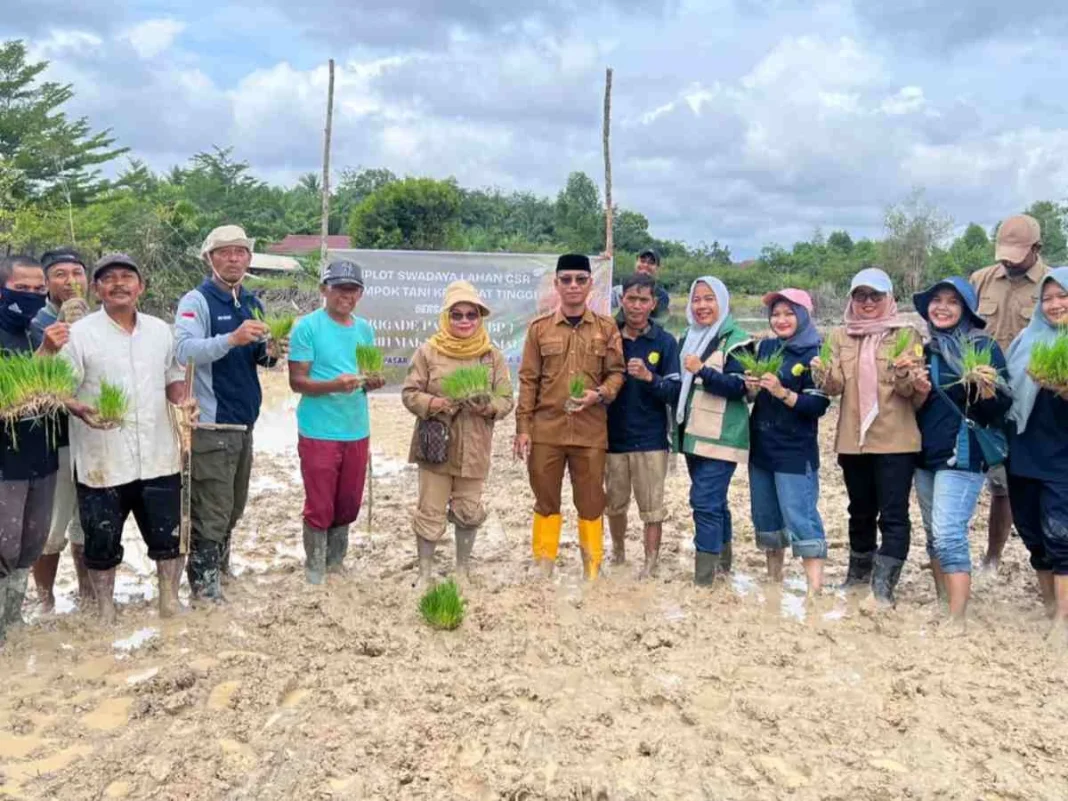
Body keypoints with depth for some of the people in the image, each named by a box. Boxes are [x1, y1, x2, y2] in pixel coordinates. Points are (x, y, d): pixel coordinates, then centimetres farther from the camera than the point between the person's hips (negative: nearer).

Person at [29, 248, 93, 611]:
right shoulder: (37, 323, -6)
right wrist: (47, 349, -35)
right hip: (56, 439, -4)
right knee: (52, 531, 2)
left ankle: (89, 597, 31)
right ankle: (45, 605, 18)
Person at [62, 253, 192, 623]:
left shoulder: (160, 330, 8)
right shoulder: (80, 333, -6)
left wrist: (183, 401, -3)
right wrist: (83, 411, -29)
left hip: (158, 457, 3)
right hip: (101, 461, -3)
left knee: (168, 535, 11)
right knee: (102, 543, 10)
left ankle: (170, 602, 28)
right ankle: (106, 612, 28)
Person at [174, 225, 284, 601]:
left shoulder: (252, 304, 12)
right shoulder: (196, 301, -10)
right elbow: (184, 351, -25)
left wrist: (270, 352, -5)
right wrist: (232, 338, -39)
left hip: (244, 421, 8)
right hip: (211, 423, -8)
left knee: (234, 507, 20)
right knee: (211, 511, -2)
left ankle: (220, 565, 37)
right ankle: (204, 583, 11)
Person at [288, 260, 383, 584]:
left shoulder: (365, 329, 9)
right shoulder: (307, 327, -9)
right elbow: (297, 381, -12)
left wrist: (373, 382, -5)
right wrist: (334, 385, -28)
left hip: (357, 433, 6)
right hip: (319, 433, -5)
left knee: (348, 505, 14)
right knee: (320, 507, 2)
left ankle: (336, 565, 31)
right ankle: (314, 572, 18)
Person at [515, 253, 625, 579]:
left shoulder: (607, 328, 5)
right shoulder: (539, 328, 4)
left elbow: (616, 373, 6)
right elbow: (528, 380, 3)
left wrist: (599, 394, -15)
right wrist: (523, 428, -1)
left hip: (590, 431, 0)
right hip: (545, 430, 0)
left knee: (591, 503, 7)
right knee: (546, 502, 10)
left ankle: (592, 573, 21)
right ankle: (543, 570, 23)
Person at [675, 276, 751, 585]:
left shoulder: (735, 340, -8)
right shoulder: (687, 338, 15)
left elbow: (740, 386, -17)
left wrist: (702, 370, -25)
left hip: (720, 437, -7)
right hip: (693, 433, 7)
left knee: (705, 503, -12)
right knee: (714, 501, 17)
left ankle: (704, 578, -10)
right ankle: (722, 561, 30)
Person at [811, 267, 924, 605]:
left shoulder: (906, 334, -1)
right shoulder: (841, 336, 8)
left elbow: (915, 390, -7)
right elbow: (835, 386, -2)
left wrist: (904, 376, -28)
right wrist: (822, 373, -22)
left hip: (895, 440, -4)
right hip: (853, 439, 4)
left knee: (893, 515, -5)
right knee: (861, 511, 18)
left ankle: (883, 587, -2)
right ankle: (859, 574, 33)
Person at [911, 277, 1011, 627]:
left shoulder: (983, 346, -5)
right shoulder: (926, 349, 11)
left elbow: (1000, 408, -8)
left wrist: (984, 387, -27)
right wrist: (920, 392, -3)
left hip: (963, 453, -6)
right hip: (926, 453, 7)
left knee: (949, 535, -15)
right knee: (934, 535, 11)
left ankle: (957, 621, -13)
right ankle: (942, 609, 21)